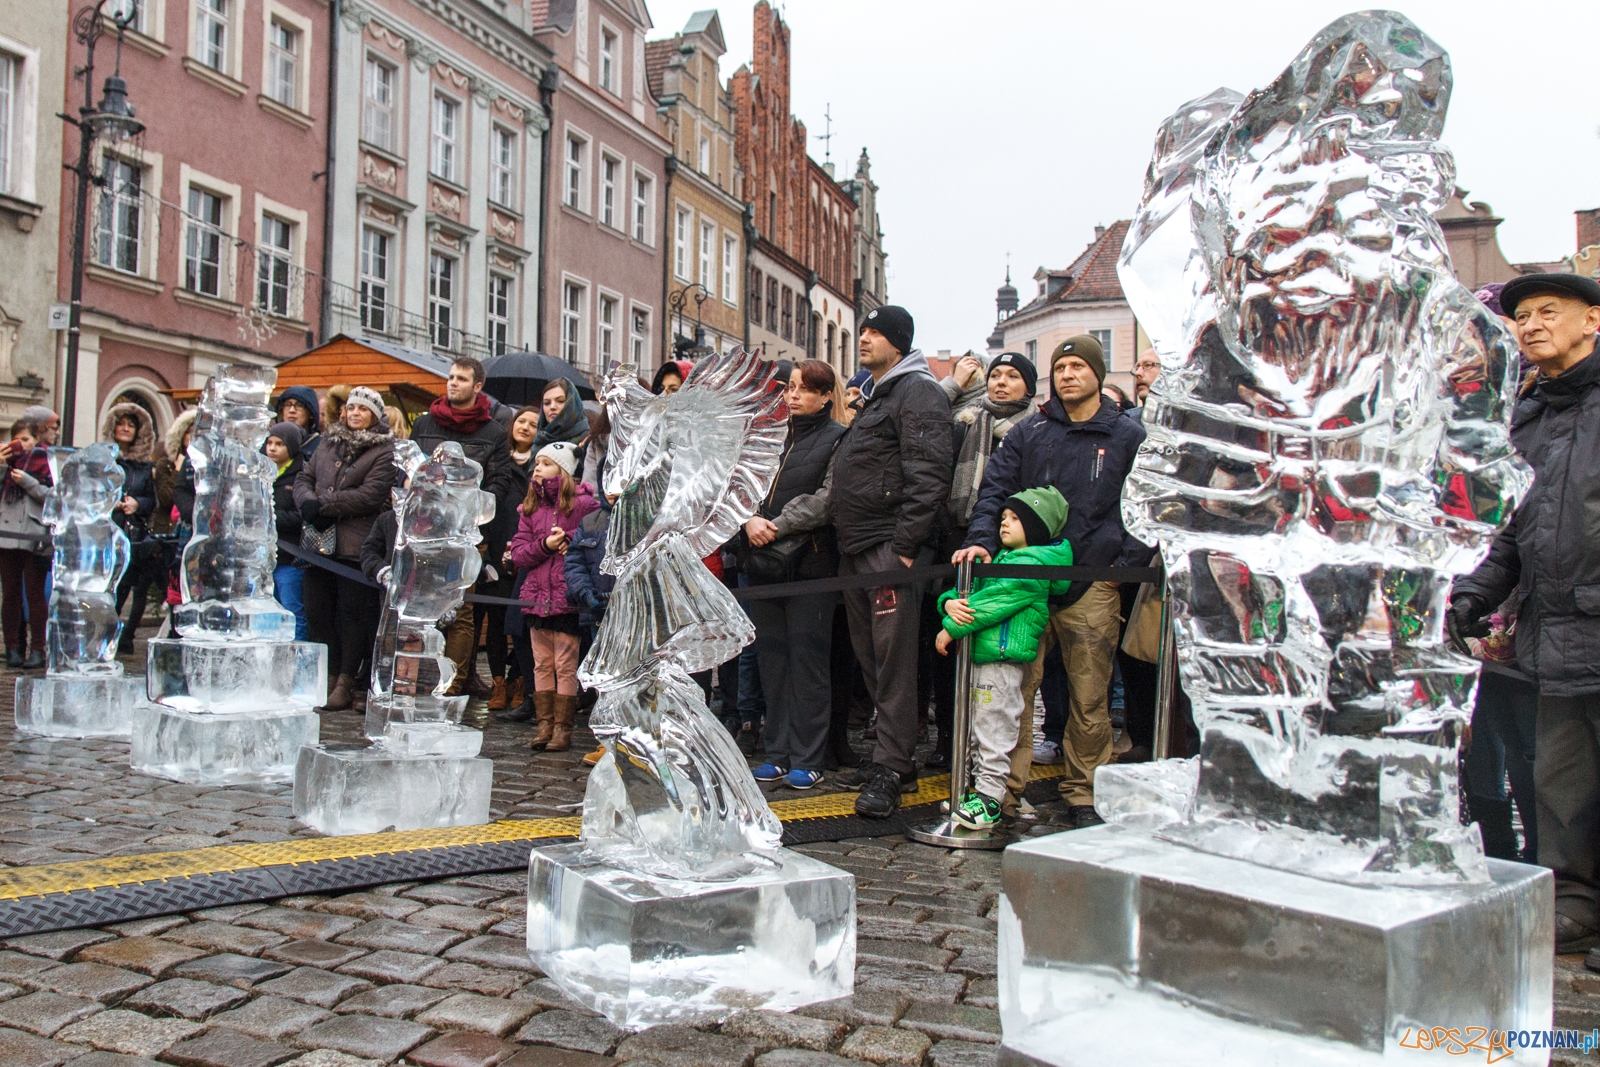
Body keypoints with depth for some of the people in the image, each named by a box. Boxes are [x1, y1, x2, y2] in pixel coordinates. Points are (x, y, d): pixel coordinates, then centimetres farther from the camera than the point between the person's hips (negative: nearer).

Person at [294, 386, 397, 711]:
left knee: (353, 613, -2)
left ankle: (346, 683, 5)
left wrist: (324, 504, -15)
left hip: (356, 547, -6)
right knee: (317, 611, 7)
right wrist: (308, 502, -8)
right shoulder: (329, 444, 19)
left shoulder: (384, 451, -2)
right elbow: (304, 478, 14)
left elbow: (372, 495, -14)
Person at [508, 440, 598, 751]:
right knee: (542, 664, 12)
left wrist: (571, 541, -17)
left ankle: (563, 728, 9)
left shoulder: (583, 503, -7)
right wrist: (545, 545, -12)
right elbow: (518, 553, 4)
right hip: (537, 596, 6)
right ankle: (544, 725, 20)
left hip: (568, 598, -6)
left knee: (566, 666, 1)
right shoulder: (531, 507, 10)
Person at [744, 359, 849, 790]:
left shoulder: (838, 440, 0)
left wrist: (778, 526, -12)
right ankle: (778, 752, 17)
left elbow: (828, 499, -12)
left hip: (810, 561, -6)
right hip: (763, 561, 6)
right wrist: (751, 519, -7)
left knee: (807, 657, -3)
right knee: (771, 657, 8)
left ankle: (808, 759, 3)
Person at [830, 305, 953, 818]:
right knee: (870, 656, 11)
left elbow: (928, 475, -17)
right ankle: (893, 754, 20)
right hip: (856, 550, 10)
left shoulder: (918, 392, -6)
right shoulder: (873, 398, 24)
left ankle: (890, 770, -4)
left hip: (891, 548, -10)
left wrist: (905, 545, -20)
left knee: (894, 658, -8)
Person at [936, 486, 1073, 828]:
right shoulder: (998, 559, 19)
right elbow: (970, 590, 16)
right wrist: (950, 601, -8)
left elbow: (994, 603, -19)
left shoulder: (1031, 564, -12)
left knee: (993, 729, -6)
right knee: (979, 729, 17)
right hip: (981, 655, 10)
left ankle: (990, 799, -1)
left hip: (1003, 660, -10)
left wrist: (951, 630, -14)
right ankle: (979, 790, 27)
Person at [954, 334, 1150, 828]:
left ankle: (1084, 795, 15)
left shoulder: (1129, 437, 7)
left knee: (1089, 699, 3)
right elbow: (994, 491, 8)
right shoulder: (1027, 434, 12)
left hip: (1092, 589, -1)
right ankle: (1007, 787, 7)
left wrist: (1125, 564, -5)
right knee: (1015, 687, -2)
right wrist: (981, 541, -9)